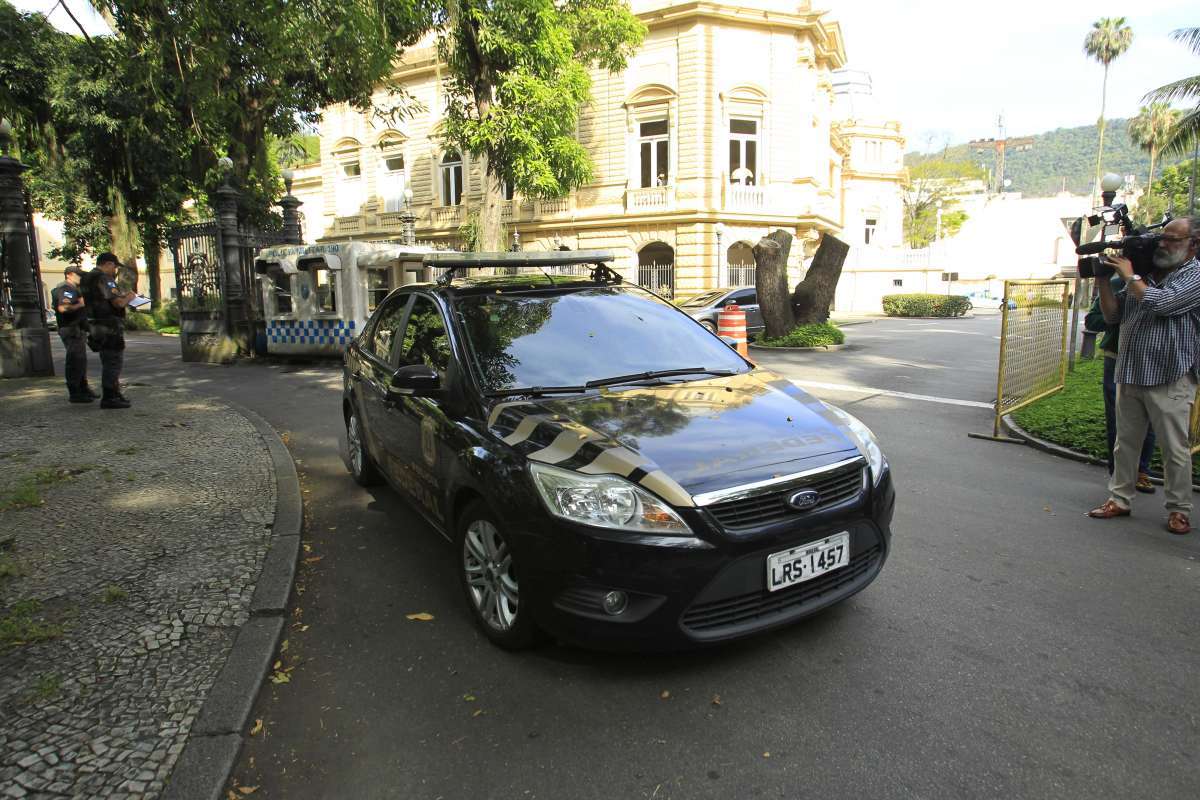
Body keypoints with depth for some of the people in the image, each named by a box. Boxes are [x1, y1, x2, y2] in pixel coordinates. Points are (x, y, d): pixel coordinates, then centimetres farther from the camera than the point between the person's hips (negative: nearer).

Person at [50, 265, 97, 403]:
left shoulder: (74, 289, 22)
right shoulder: (65, 289, -12)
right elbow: (62, 308, -28)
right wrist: (80, 304, -22)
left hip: (78, 329, 11)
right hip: (71, 330, -11)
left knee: (81, 360, 19)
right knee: (75, 360, -11)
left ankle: (83, 389, 30)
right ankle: (74, 393, -8)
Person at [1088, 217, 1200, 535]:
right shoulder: (1145, 275, 14)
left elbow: (1160, 302, -19)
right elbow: (1113, 316, 14)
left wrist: (1129, 276, -6)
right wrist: (1104, 280, 3)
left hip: (1169, 379, -6)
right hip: (1130, 375, 6)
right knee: (1125, 443, 12)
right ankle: (1119, 499, 21)